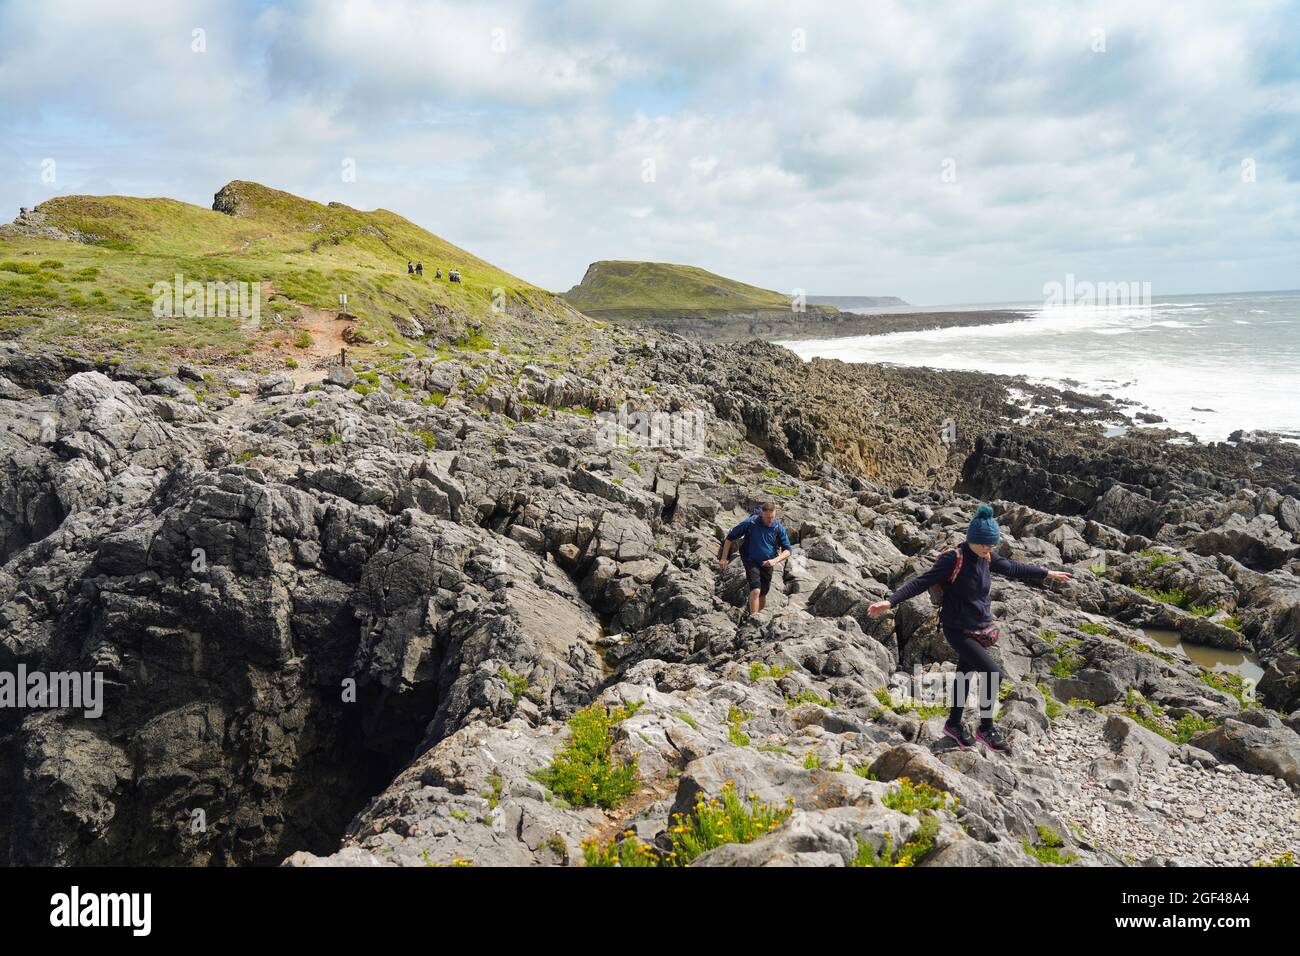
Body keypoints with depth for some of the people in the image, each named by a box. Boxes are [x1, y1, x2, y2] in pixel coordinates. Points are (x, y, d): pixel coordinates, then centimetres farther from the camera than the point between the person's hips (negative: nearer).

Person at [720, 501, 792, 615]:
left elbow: (787, 550, -4)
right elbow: (730, 537, -8)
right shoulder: (750, 523, -17)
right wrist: (724, 558, -9)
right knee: (755, 590, -20)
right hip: (752, 562, -3)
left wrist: (775, 560, -23)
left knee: (763, 593, 14)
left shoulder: (779, 528, -10)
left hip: (767, 564, 3)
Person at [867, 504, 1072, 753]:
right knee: (993, 673, -13)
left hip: (981, 629, 7)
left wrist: (1047, 574, 27)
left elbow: (1013, 568, 18)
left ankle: (954, 724, 36)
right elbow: (921, 582, -24)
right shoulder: (953, 559, -21)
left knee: (965, 675, 17)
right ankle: (986, 729, 4)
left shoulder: (986, 557, 0)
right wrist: (890, 601, -35)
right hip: (959, 630, -7)